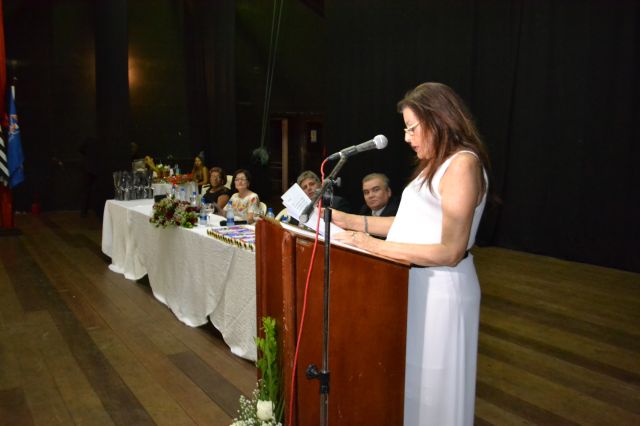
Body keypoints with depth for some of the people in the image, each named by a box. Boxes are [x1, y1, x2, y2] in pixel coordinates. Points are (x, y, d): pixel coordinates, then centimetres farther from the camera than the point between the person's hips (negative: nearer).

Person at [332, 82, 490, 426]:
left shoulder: (462, 163, -16)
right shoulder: (435, 164, 14)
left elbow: (450, 252, -22)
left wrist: (373, 246, -22)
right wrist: (349, 221, 7)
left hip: (439, 291, -8)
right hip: (415, 284, 8)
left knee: (430, 387, 7)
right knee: (412, 381, 17)